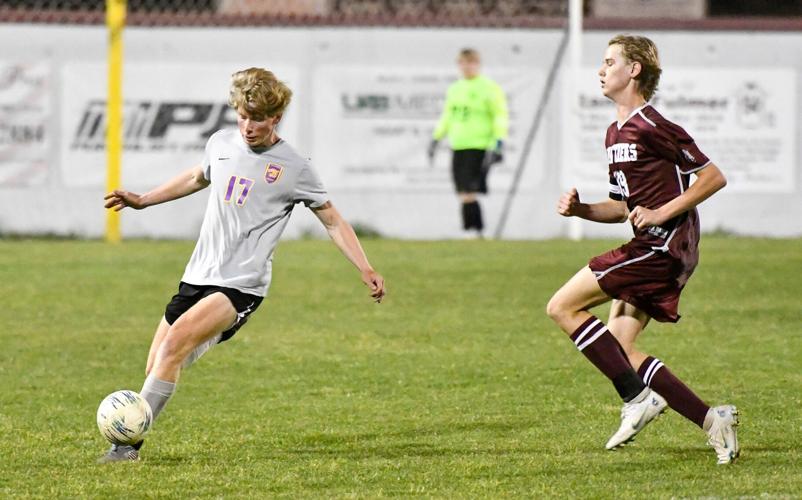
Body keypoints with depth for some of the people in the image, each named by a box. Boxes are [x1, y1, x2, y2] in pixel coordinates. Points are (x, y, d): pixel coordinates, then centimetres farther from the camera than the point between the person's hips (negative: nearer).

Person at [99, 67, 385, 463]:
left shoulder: (294, 169, -5)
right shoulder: (222, 143, 8)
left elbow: (333, 223, 4)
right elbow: (197, 178, 30)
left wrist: (366, 271, -5)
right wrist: (141, 201, 31)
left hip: (241, 285, -6)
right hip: (197, 277, 6)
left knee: (176, 343, -25)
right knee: (156, 369, 3)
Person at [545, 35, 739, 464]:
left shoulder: (650, 127, -12)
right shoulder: (615, 134, 18)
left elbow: (714, 177, -11)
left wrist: (661, 213, -16)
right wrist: (579, 209, 7)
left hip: (664, 244, -10)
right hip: (652, 248, 10)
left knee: (562, 307, -11)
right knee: (616, 350, 5)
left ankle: (638, 398, -11)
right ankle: (711, 420, 3)